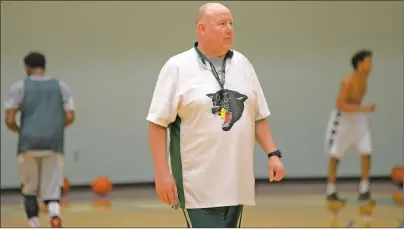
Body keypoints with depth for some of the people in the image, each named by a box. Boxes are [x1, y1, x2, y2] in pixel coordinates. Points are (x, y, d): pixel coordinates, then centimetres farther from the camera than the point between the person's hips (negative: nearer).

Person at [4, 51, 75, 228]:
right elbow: (69, 117, 5)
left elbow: (9, 120, -2)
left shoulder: (19, 87, 4)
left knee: (29, 189, 15)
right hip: (54, 144, 1)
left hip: (29, 143, -1)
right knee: (52, 190, 6)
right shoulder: (61, 87, 12)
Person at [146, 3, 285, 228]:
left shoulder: (242, 64, 11)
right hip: (198, 184, -6)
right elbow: (158, 124, -6)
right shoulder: (178, 67, -5)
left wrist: (273, 154, 5)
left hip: (236, 183, 6)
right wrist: (162, 172, -13)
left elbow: (258, 117, 16)